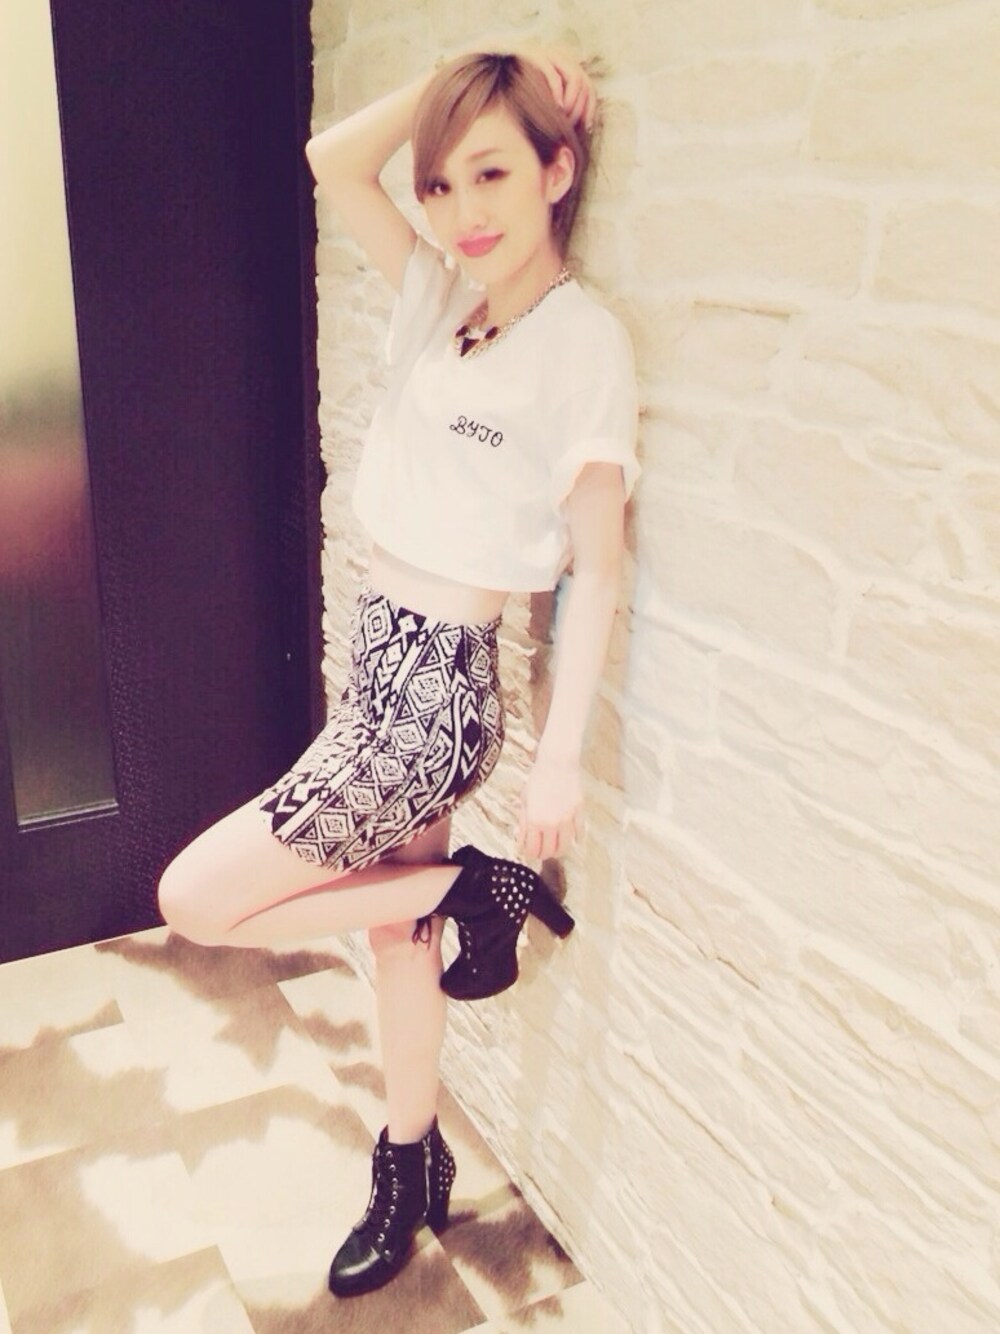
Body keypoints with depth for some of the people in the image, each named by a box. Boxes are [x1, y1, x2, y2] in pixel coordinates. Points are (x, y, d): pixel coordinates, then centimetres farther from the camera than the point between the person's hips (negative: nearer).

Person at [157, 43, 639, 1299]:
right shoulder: (441, 294, 5)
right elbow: (333, 157, 6)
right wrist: (465, 72, -3)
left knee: (194, 900, -1)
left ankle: (473, 888, 7)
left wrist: (560, 757, -17)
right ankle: (412, 1164, 42)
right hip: (381, 658, 8)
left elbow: (598, 564, -15)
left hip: (436, 688, -8)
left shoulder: (584, 338, -15)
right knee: (396, 925, 20)